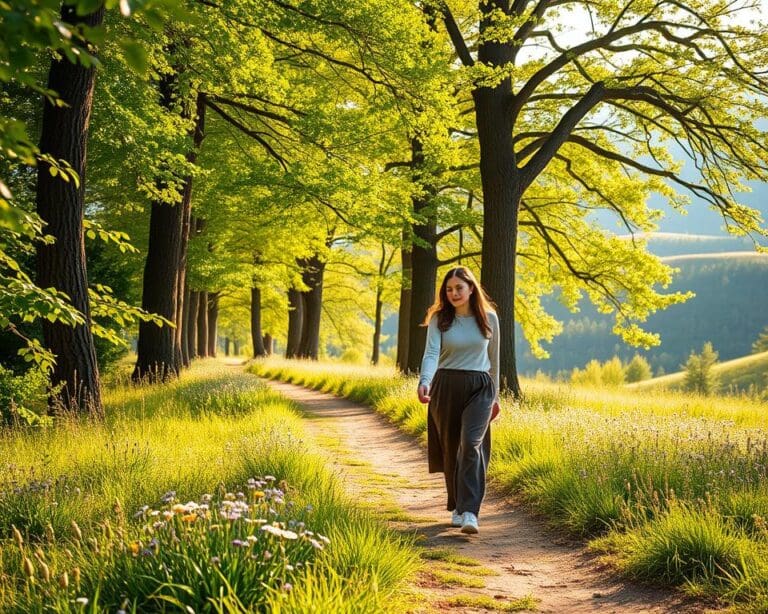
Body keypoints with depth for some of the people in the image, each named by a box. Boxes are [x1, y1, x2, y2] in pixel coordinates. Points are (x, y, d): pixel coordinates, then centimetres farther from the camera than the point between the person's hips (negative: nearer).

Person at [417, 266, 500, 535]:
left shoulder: (489, 318, 2)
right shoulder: (439, 319, -1)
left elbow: (493, 358, 12)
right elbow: (431, 353, -14)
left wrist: (495, 395, 16)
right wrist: (424, 382, -32)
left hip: (479, 387, -1)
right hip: (445, 387, 1)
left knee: (471, 444, -19)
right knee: (450, 449, 8)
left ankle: (470, 512, -25)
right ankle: (457, 507, 25)